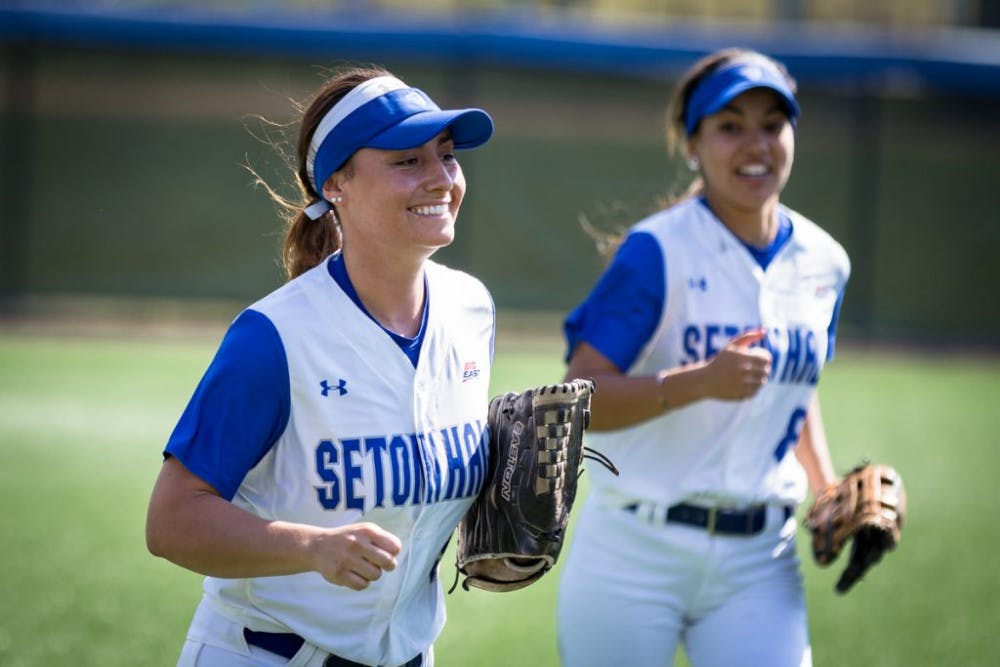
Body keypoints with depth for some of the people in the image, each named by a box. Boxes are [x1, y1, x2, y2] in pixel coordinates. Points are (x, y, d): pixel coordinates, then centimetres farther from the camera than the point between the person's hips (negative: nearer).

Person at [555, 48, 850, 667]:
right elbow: (579, 400, -15)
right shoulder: (657, 252, -10)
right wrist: (701, 381, -28)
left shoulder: (823, 263, 8)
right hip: (636, 554, -4)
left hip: (761, 563, 4)